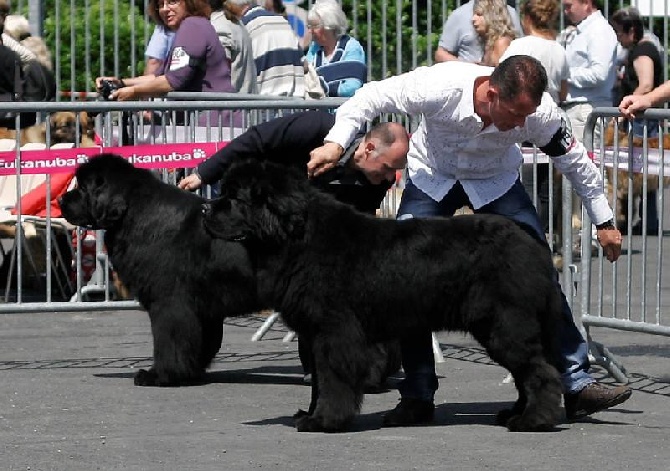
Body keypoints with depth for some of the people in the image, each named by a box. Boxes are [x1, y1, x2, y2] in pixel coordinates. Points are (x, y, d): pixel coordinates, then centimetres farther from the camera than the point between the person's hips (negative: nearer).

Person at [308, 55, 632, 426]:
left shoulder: (541, 113, -30)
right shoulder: (440, 87, -38)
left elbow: (576, 162, -11)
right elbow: (372, 96, -24)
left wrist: (604, 221, -1)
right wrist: (336, 143, -35)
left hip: (496, 182, 1)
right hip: (432, 175, -1)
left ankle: (577, 384, -3)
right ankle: (417, 396, -2)